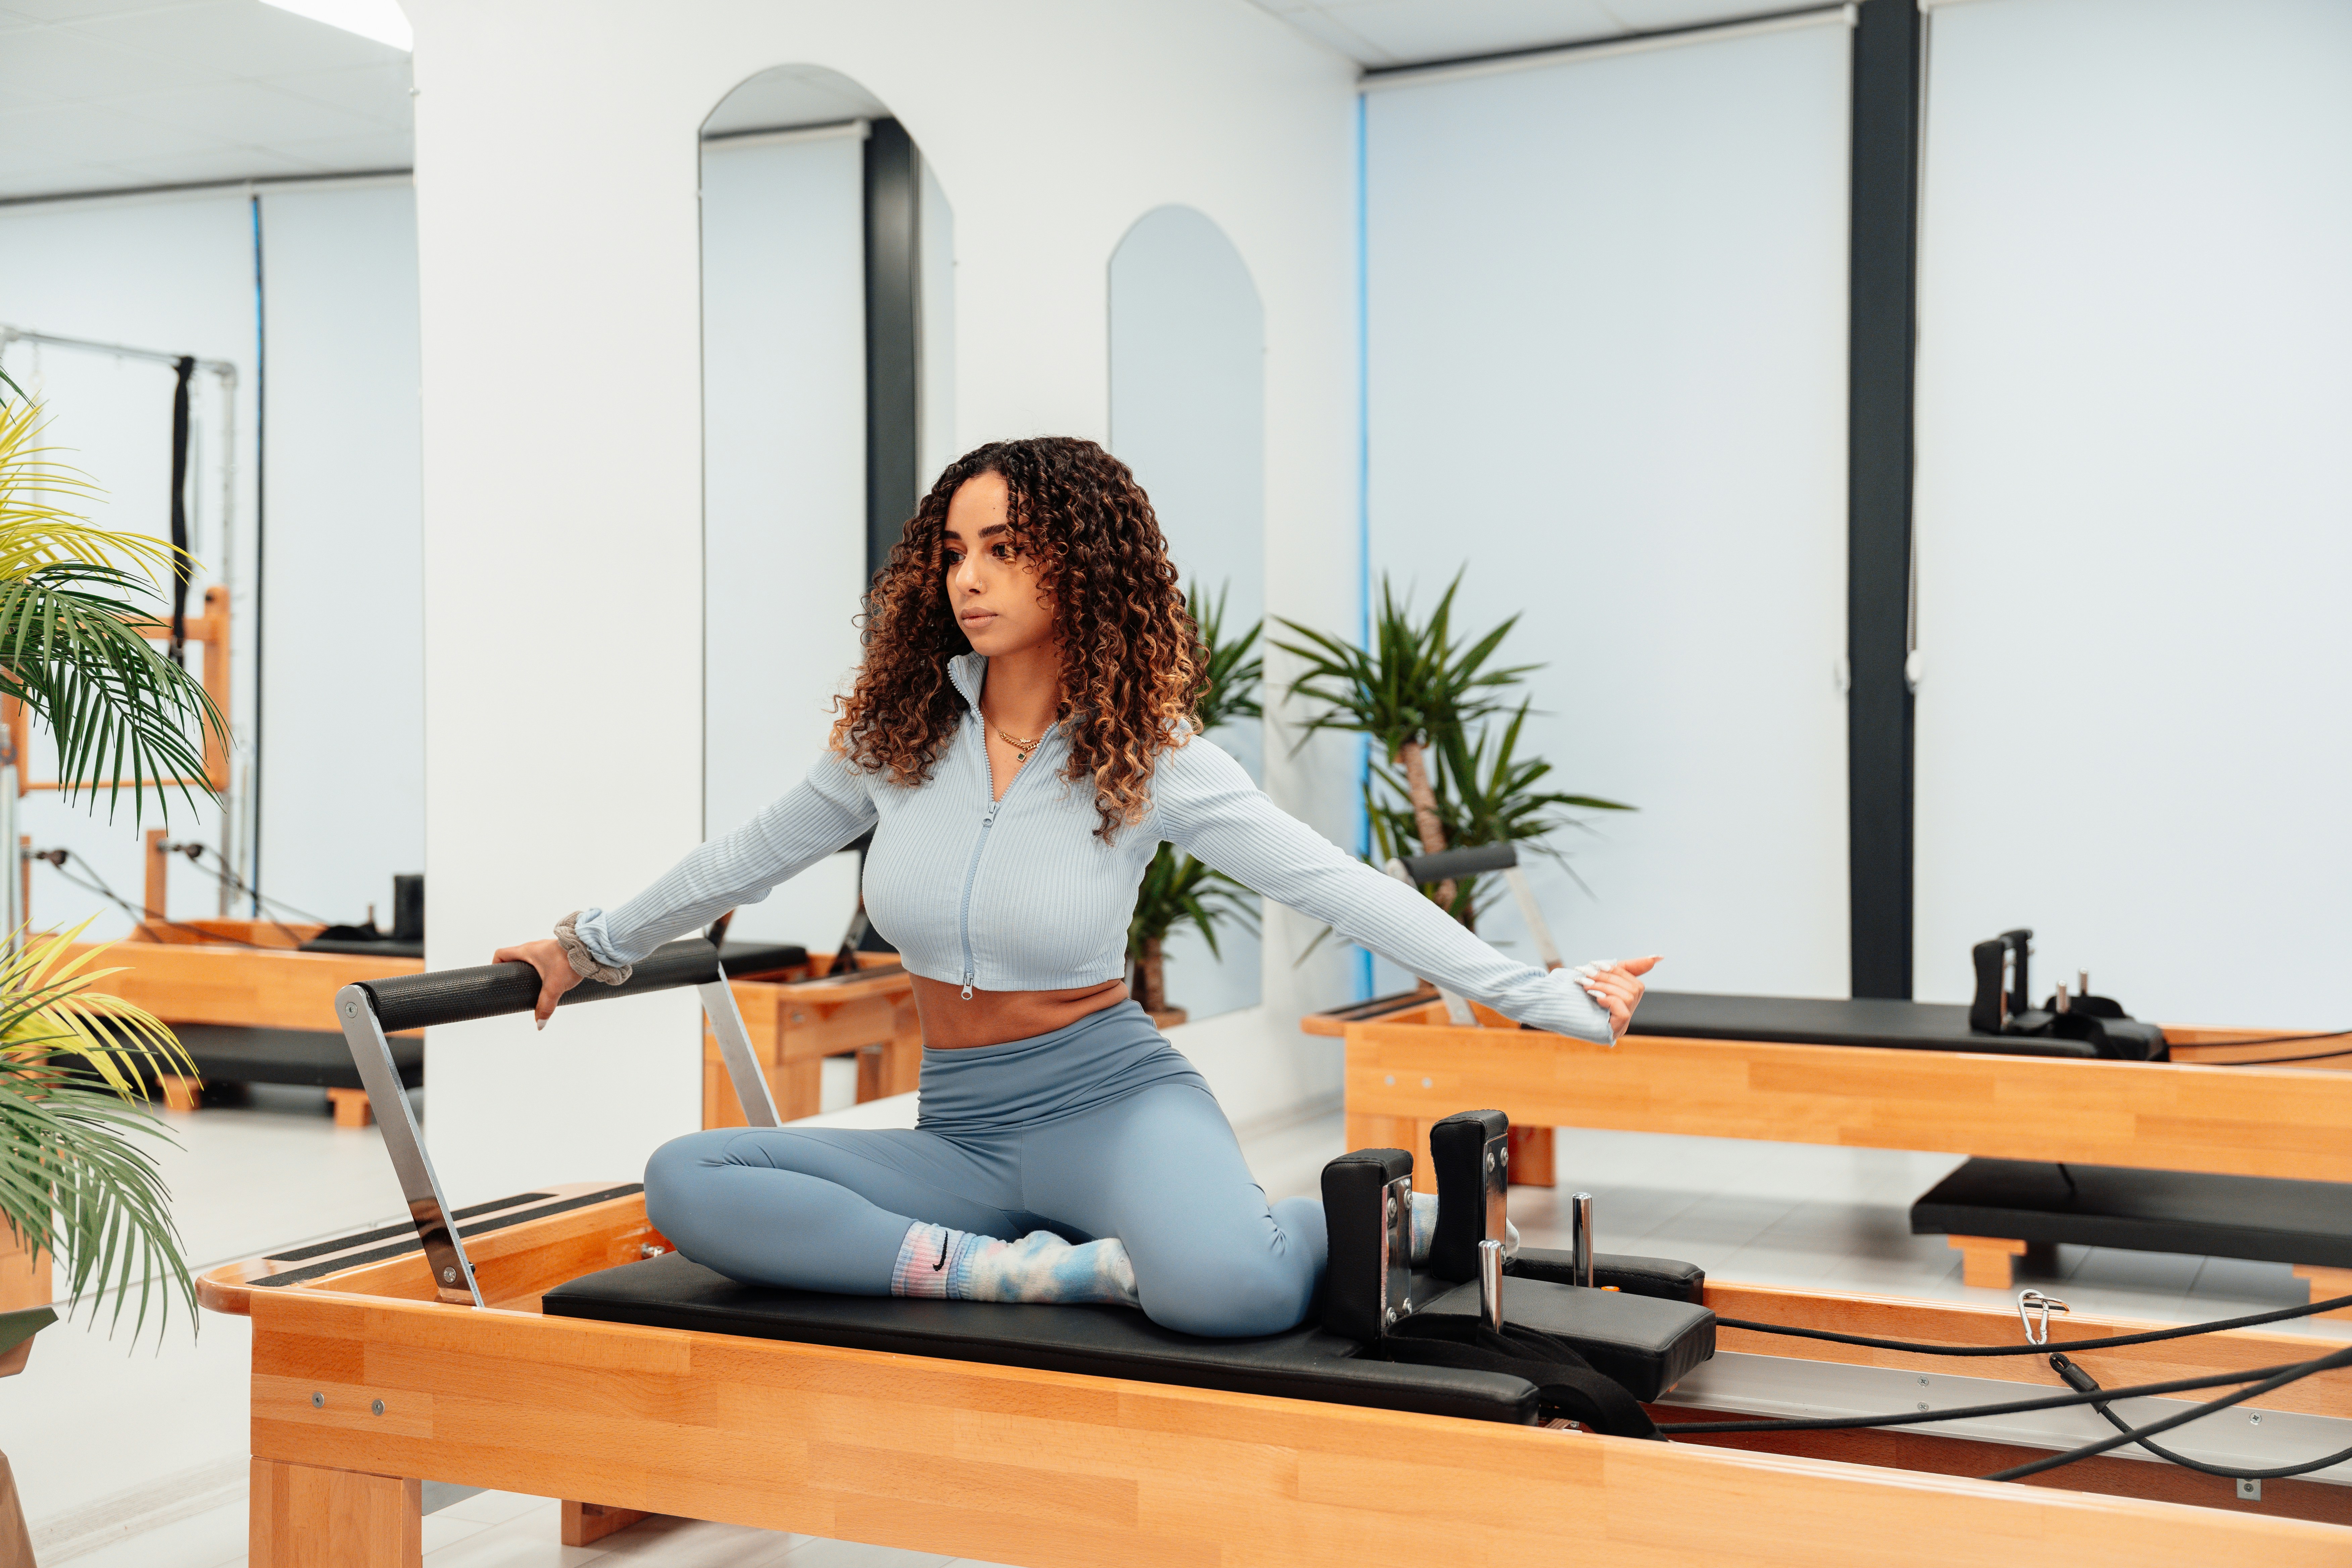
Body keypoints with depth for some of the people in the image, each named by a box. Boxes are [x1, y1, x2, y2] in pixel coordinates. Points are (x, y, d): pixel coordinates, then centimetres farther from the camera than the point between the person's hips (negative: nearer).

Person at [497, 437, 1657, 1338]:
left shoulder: (1152, 761, -8)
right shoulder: (898, 732, 2)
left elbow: (1343, 889, -9)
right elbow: (757, 853, 17)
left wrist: (1550, 999, -14)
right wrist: (595, 944, 26)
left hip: (1112, 1103, -4)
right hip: (959, 1130, 5)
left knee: (1224, 1290, -39)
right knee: (685, 1184, -21)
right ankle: (1050, 1270, -24)